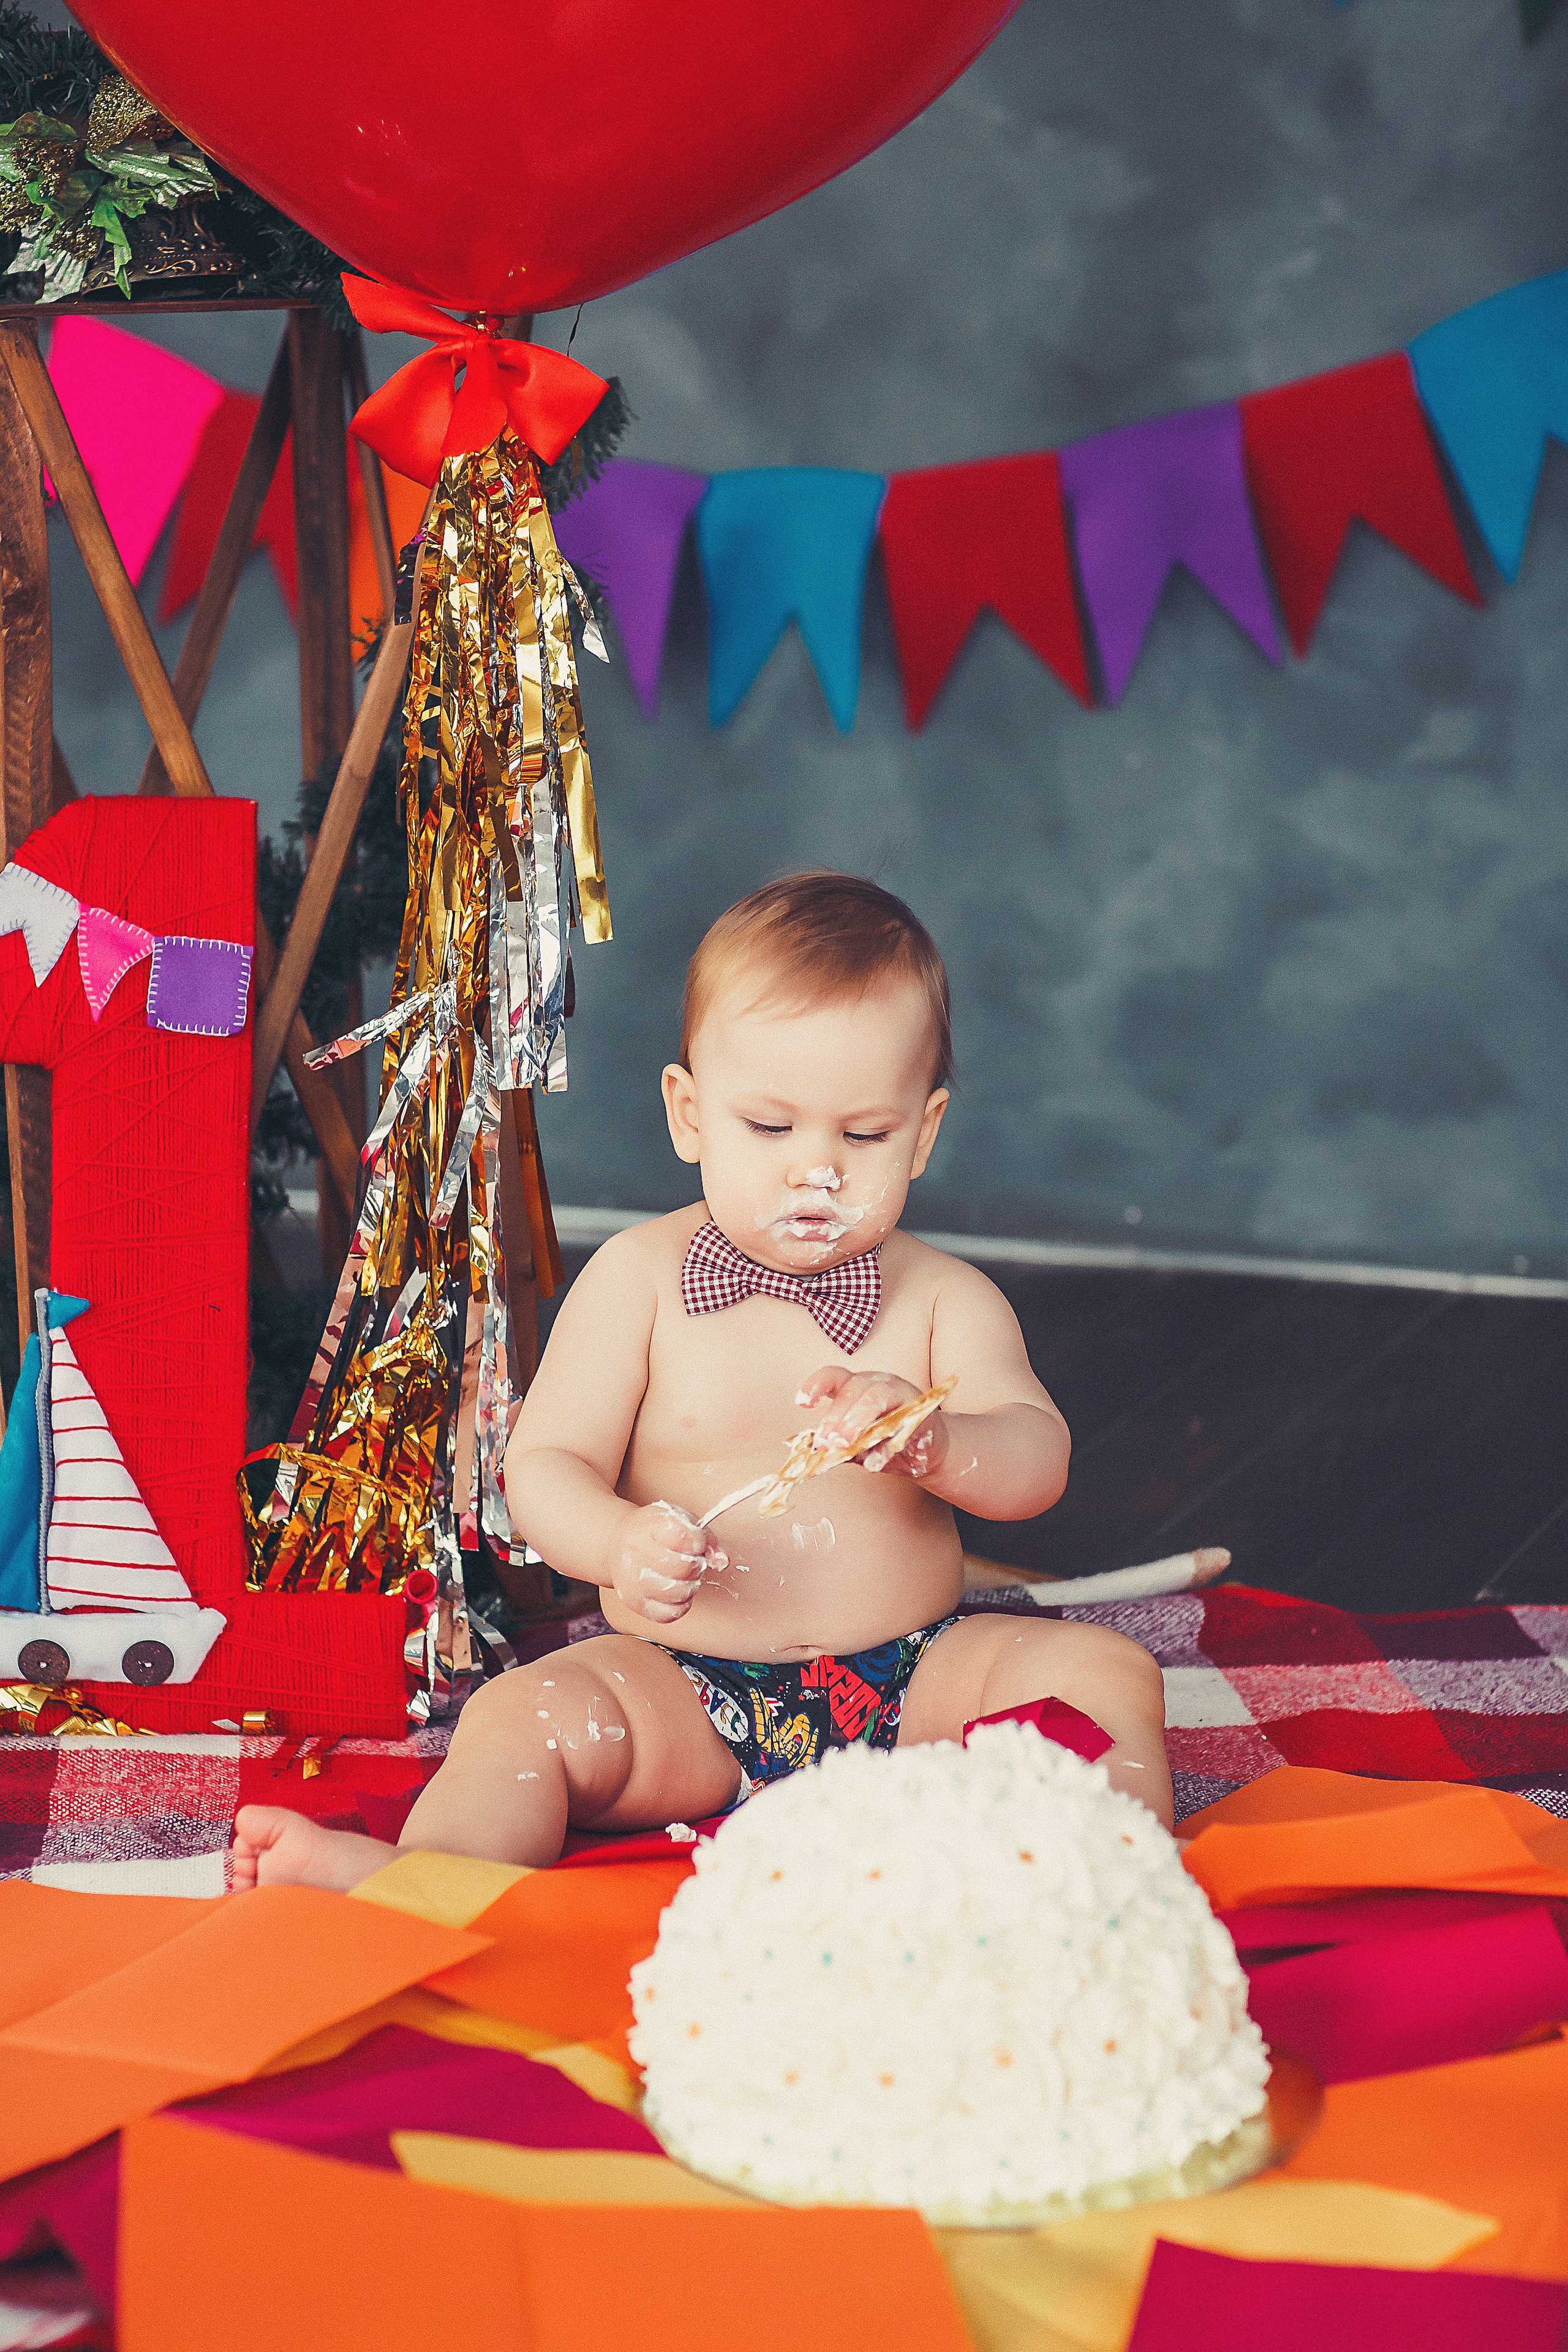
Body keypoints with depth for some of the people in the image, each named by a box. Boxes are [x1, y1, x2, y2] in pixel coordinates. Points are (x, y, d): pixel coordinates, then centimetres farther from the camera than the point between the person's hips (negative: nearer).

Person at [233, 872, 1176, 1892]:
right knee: (520, 1716, -26)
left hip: (912, 1683, 1)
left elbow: (1038, 1463, -9)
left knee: (1109, 1670, -19)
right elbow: (545, 1464, -4)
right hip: (688, 1696, -1)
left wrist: (932, 1441, -34)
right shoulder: (638, 1278, 1)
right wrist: (621, 1543, -29)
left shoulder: (947, 1298, 3)